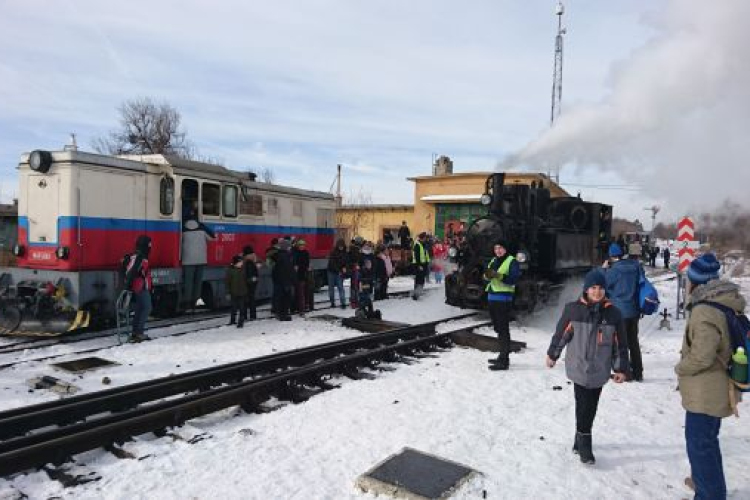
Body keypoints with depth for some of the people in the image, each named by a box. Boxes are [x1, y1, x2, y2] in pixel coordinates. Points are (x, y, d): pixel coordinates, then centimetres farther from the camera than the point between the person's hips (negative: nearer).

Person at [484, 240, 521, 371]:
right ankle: (502, 356, 27)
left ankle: (504, 361, -6)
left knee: (503, 329, -8)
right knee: (498, 328, 16)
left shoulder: (512, 261, -5)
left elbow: (513, 278, -16)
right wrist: (487, 275, -7)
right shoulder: (493, 260, 18)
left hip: (503, 298, -8)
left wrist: (498, 275, -26)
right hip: (492, 297, 8)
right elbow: (487, 277, 15)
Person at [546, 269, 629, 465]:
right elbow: (561, 334, 3)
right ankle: (584, 445, 11)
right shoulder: (573, 309, -8)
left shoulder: (613, 313, -1)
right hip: (579, 367, -3)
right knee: (584, 407, -4)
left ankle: (580, 441, 28)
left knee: (591, 407, 11)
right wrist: (552, 355, 11)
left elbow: (620, 344, 5)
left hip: (599, 370, 3)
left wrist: (620, 368, 6)